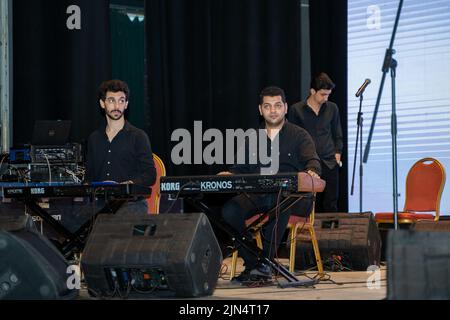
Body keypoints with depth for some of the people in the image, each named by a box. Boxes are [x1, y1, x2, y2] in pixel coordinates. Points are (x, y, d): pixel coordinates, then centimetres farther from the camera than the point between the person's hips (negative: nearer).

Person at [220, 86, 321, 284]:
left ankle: (265, 262, -34)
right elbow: (242, 167, 22)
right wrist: (229, 175, -3)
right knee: (229, 210, -27)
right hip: (257, 195, 4)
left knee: (279, 202, -41)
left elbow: (312, 161, -7)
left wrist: (311, 171, -33)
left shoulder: (299, 136, 9)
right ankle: (252, 264, -19)